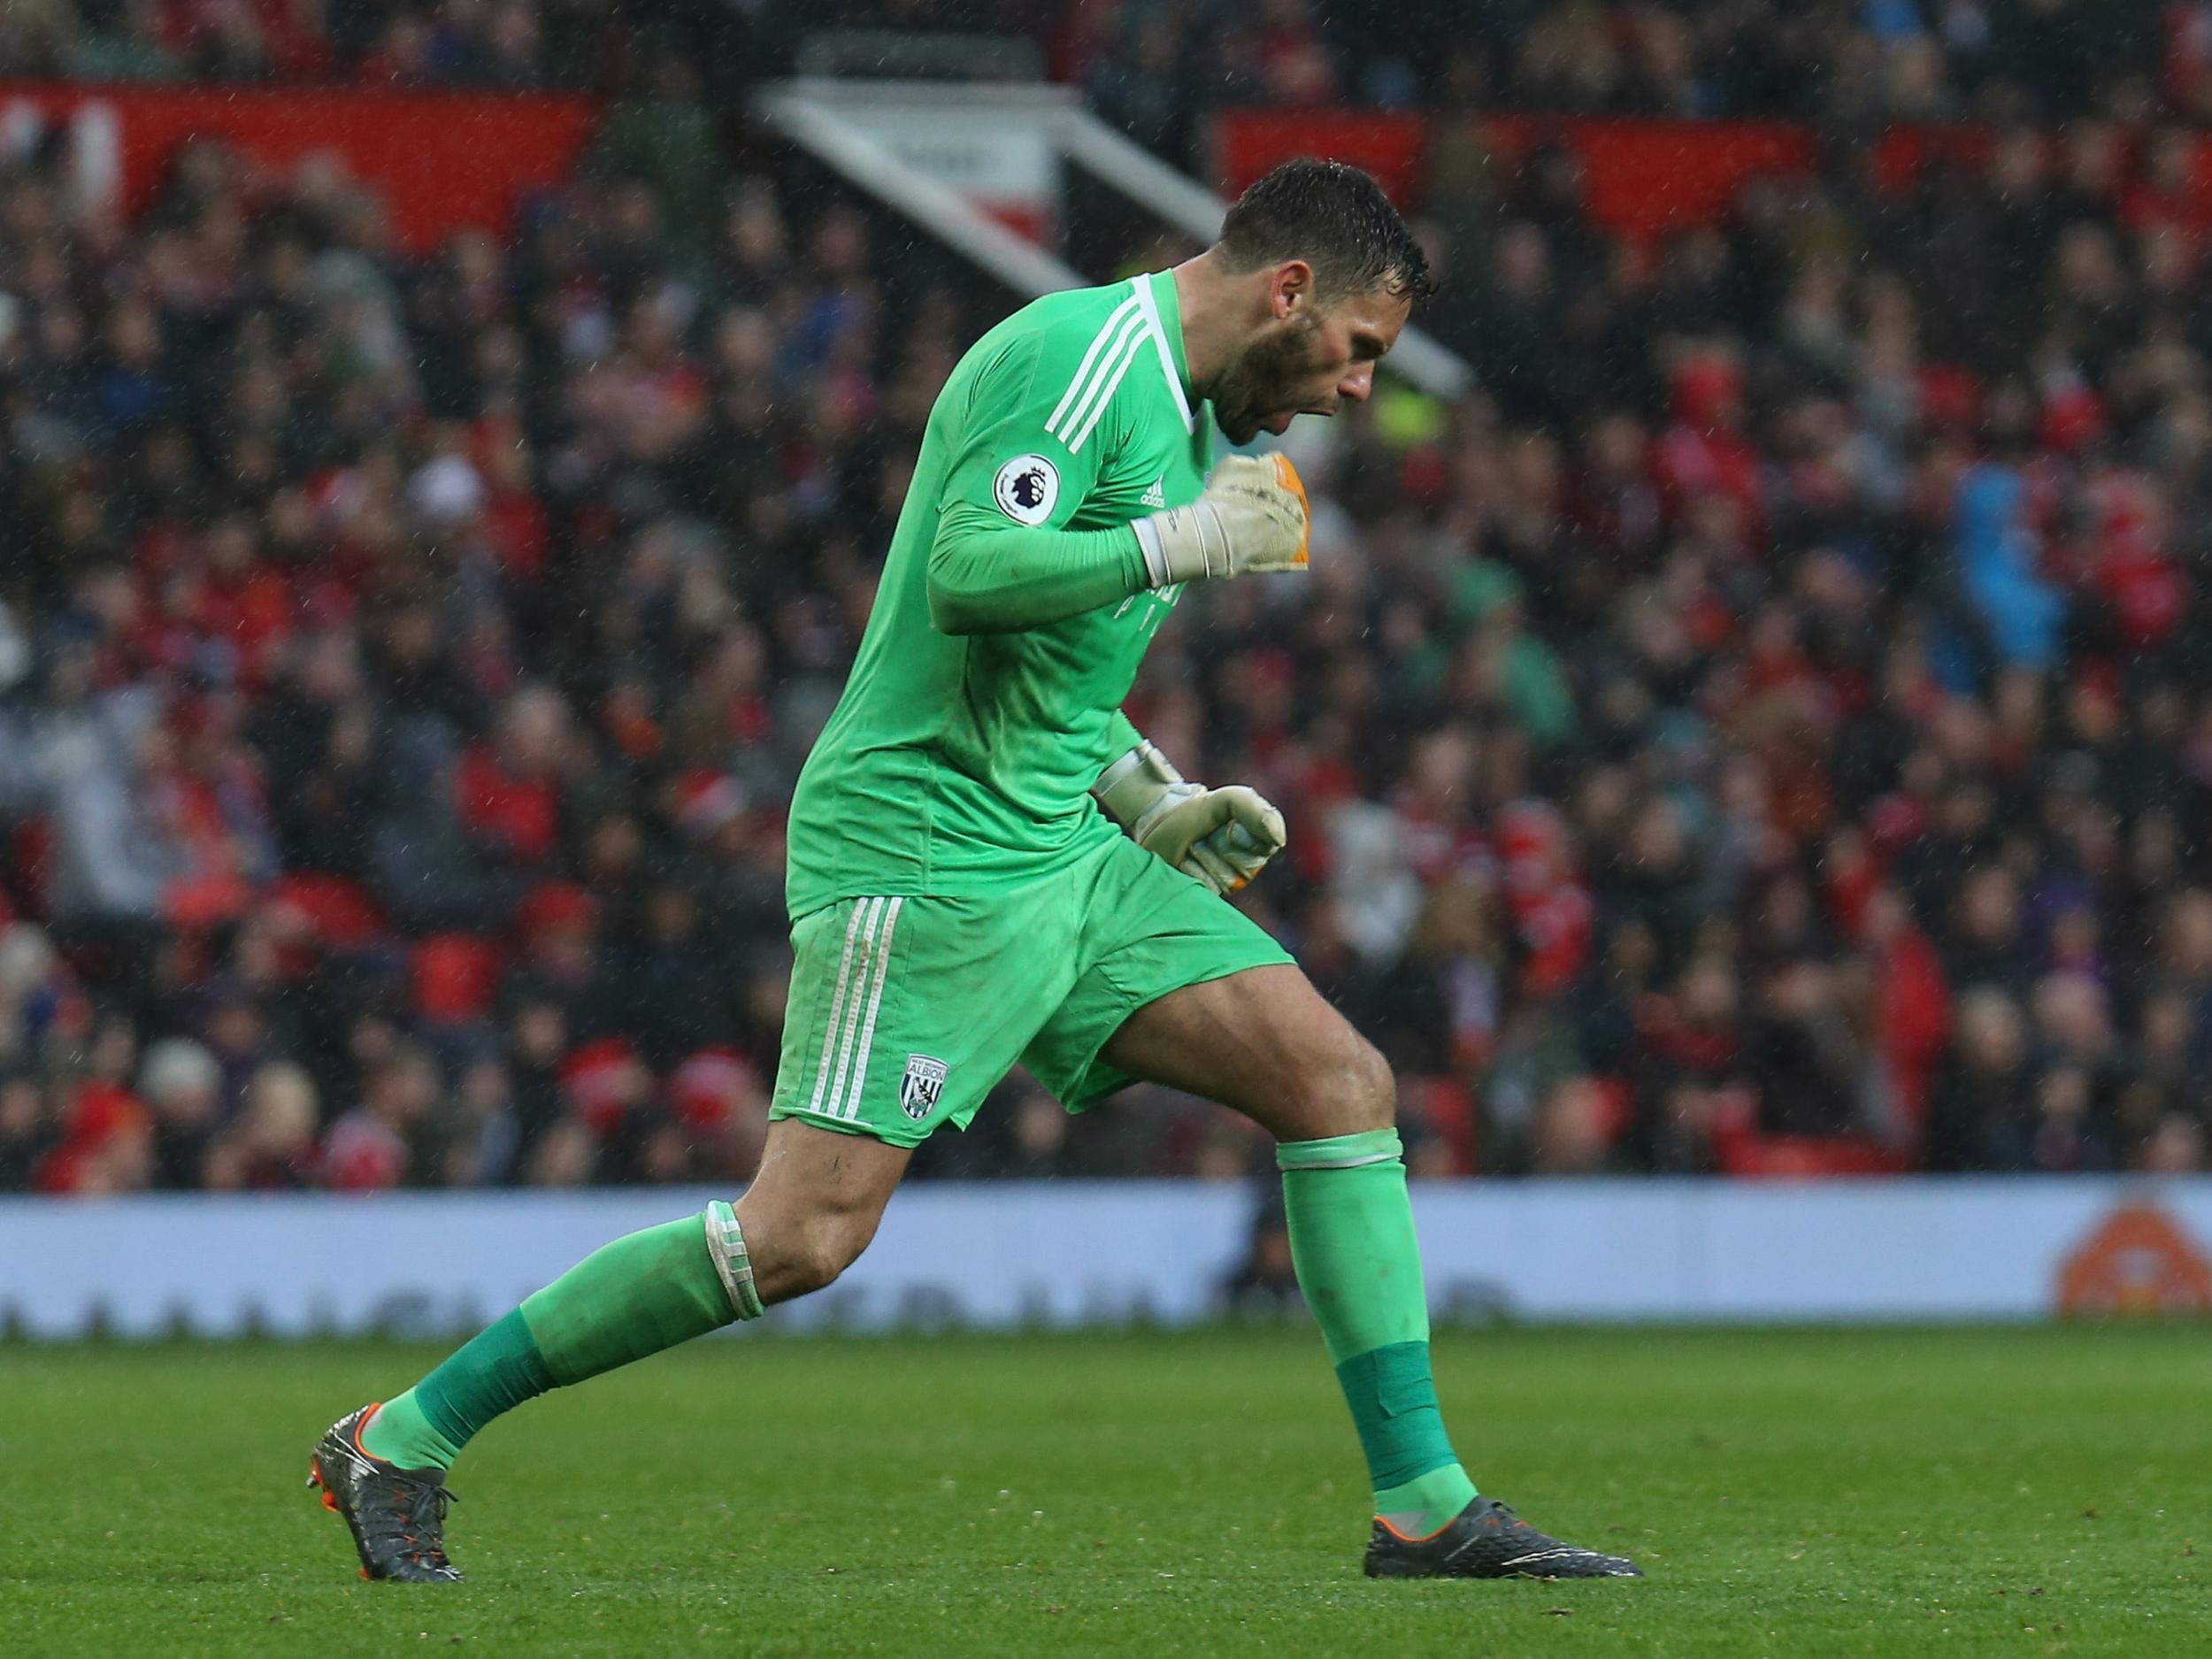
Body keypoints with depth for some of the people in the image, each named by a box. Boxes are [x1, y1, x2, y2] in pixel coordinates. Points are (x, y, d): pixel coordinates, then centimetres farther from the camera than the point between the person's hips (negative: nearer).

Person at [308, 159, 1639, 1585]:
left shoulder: (1186, 409, 19)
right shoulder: (1076, 353, -12)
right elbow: (968, 577, -26)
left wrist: (1156, 801, 15)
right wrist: (1190, 540, -18)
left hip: (1063, 854, 10)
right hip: (922, 851, -10)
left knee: (1343, 1082, 0)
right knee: (805, 1234, -14)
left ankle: (1424, 1506, 3)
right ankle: (403, 1442, -3)